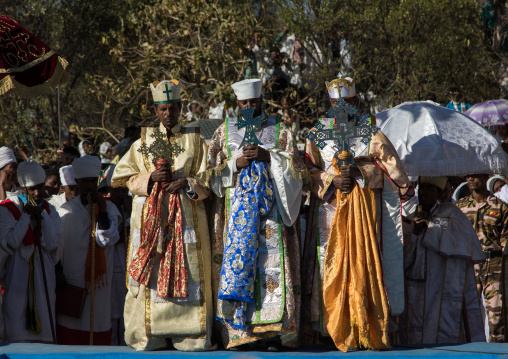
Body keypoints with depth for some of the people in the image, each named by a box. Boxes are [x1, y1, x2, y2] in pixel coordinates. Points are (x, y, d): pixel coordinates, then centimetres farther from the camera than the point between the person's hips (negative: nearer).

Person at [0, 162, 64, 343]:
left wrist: (41, 215, -10)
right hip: (16, 278, -4)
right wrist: (27, 215, -11)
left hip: (43, 277, 4)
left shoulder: (49, 211, 9)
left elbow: (53, 244, -4)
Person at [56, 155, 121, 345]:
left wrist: (101, 213, -18)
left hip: (98, 279, -1)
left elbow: (109, 240, -9)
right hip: (71, 281, 1)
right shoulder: (66, 210, 8)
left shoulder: (109, 209, 5)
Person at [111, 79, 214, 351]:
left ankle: (189, 336, -5)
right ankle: (150, 336, -2)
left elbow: (206, 180, 6)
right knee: (151, 270, -5)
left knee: (187, 272, -7)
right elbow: (127, 178, 8)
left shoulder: (195, 140, 9)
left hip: (186, 215, -1)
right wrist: (151, 178, -10)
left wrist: (186, 183, -13)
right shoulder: (144, 141, 11)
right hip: (151, 216, 1)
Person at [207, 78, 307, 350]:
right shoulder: (225, 131, 13)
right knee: (237, 256, -9)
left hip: (271, 204, -1)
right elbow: (212, 169, 7)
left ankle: (273, 331, -9)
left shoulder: (279, 131, 10)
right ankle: (236, 330, -8)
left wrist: (268, 156, -10)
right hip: (237, 205, 1)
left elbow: (296, 167, 3)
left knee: (272, 263, -8)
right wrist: (236, 163, -9)